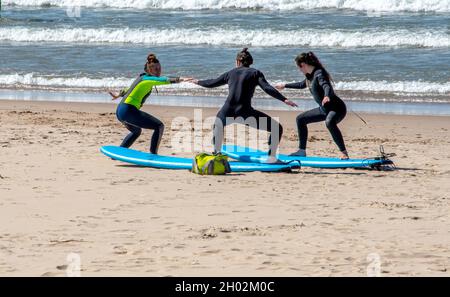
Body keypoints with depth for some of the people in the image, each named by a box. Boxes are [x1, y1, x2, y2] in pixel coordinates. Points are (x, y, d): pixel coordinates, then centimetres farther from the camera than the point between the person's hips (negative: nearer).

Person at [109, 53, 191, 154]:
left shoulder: (142, 77, 18)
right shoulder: (147, 79, -9)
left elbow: (131, 88, 36)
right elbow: (163, 80, -28)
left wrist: (118, 95, 52)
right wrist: (180, 79, -38)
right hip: (129, 111, -10)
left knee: (136, 131, 36)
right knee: (159, 127, -10)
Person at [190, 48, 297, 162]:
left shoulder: (231, 73, 18)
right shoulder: (255, 73, 9)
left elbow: (212, 83, 31)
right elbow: (268, 89, -7)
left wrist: (198, 82, 50)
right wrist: (284, 100, -12)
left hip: (227, 111, 4)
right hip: (245, 111, -4)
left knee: (218, 125, 39)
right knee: (277, 129, 5)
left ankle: (217, 153, 29)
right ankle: (271, 156, -8)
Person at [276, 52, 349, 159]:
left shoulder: (319, 73, -19)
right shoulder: (311, 75, 9)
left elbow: (326, 86, -38)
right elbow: (302, 85, 30)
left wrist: (327, 96, -60)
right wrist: (285, 85, 41)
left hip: (337, 108, -11)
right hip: (325, 109, 11)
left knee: (329, 122, -42)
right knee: (300, 119, 18)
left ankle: (344, 153, -43)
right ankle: (302, 151, 25)